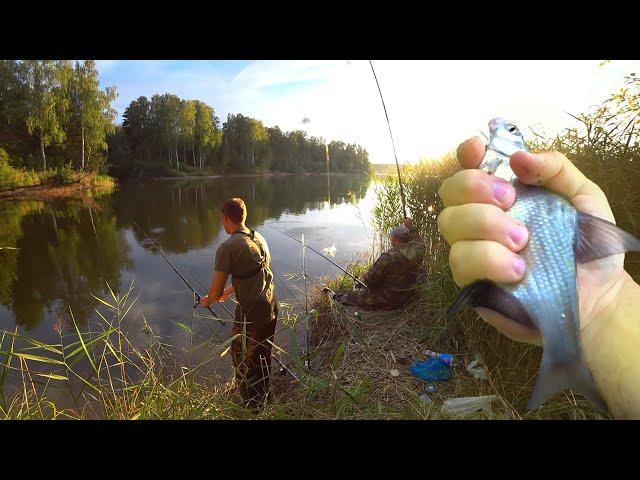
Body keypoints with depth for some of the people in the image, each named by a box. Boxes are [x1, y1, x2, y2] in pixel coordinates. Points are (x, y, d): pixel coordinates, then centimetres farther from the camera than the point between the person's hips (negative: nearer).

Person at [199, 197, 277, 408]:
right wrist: (229, 291, 30)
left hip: (250, 315, -7)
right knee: (263, 359, 25)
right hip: (271, 310, 7)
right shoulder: (259, 239, 6)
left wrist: (207, 301, 12)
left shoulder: (227, 247, -16)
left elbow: (215, 290, -11)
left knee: (244, 365, 14)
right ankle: (264, 402, 44)